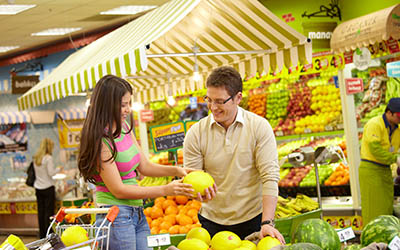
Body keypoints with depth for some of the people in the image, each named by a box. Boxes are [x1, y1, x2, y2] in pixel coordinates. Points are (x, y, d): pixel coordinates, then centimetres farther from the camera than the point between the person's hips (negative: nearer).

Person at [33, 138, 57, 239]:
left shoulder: (36, 158, 7)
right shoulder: (48, 158, -12)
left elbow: (36, 172, 14)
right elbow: (51, 173, -14)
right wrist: (58, 169, 2)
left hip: (38, 188, 6)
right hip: (48, 187, -6)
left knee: (41, 211, 9)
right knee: (49, 211, -1)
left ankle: (42, 234, 13)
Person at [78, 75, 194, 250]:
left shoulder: (124, 128, 9)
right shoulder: (101, 141, -17)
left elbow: (144, 166, 16)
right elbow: (118, 190, -18)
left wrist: (176, 170, -1)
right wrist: (165, 190, -18)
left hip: (137, 214, 8)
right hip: (116, 215, -8)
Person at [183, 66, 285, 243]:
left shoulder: (259, 127, -8)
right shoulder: (196, 133, -4)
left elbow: (270, 177, -12)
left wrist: (267, 223, -20)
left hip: (253, 219, -1)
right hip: (212, 222, 1)